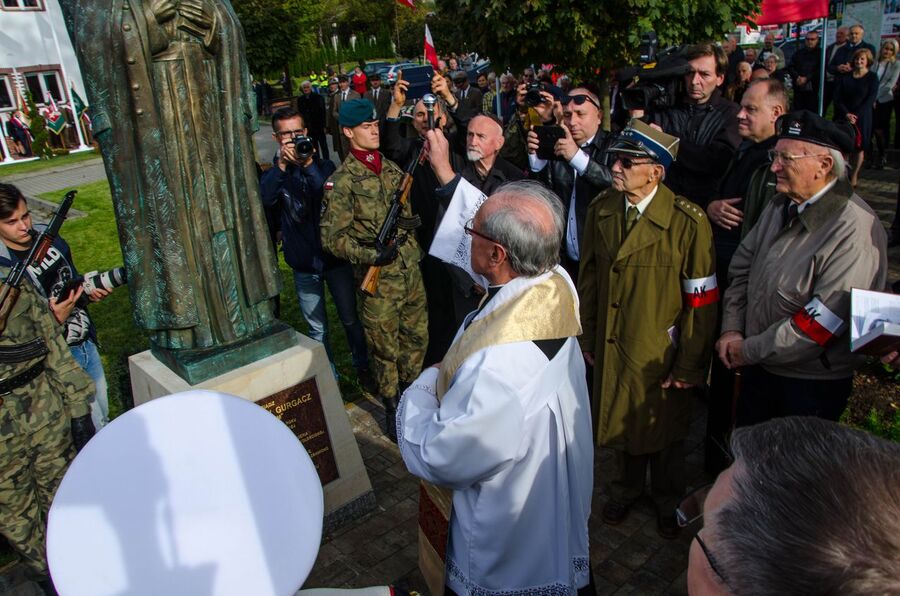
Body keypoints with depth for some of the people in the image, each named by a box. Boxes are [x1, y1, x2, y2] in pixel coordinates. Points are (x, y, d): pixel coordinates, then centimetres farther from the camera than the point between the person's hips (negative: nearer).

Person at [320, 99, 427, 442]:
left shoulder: (392, 168, 9)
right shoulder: (342, 181, -11)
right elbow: (332, 237, -14)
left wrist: (407, 223, -2)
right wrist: (371, 255, -25)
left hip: (411, 270, 6)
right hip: (379, 278, -6)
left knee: (417, 337, 18)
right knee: (385, 348, 7)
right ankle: (393, 410, 27)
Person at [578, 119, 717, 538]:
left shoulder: (688, 222, -19)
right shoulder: (601, 209, -3)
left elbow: (701, 300, -15)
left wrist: (689, 366, -13)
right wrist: (587, 337, 5)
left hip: (660, 352, -3)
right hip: (610, 346, 4)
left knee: (663, 428, 18)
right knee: (621, 421, 20)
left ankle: (667, 502, 47)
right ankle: (626, 488, 50)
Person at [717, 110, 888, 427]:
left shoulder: (856, 231, -24)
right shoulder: (782, 206, 2)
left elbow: (822, 322, -26)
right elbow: (742, 266, 8)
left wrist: (749, 351, -17)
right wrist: (732, 329, -3)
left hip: (811, 385, -7)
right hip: (757, 367, 7)